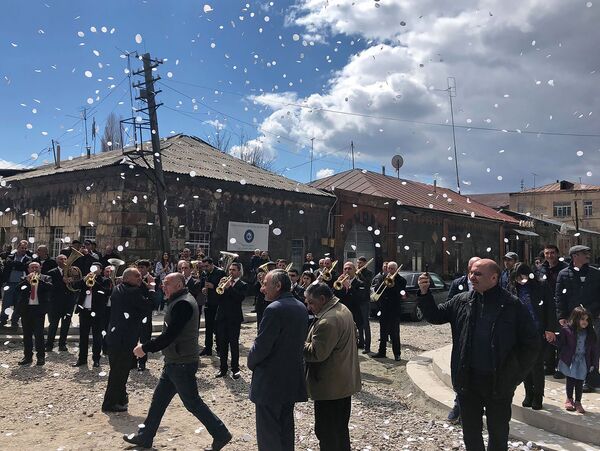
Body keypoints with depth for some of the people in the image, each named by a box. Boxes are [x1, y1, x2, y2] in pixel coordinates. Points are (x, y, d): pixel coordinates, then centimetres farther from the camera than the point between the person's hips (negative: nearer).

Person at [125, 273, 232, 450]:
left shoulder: (183, 304, -21)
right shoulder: (181, 301, 12)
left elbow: (169, 335, -26)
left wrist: (145, 348, -16)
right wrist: (147, 346, 9)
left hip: (182, 364, -10)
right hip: (174, 362, 10)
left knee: (192, 403, -1)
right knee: (159, 399, 17)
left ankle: (221, 434, 10)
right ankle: (145, 437, 29)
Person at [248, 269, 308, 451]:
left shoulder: (274, 309, -21)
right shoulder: (301, 307, 6)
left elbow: (261, 345, -20)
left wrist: (251, 362, -1)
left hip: (270, 381, -8)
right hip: (293, 379, 8)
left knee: (268, 431, 3)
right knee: (286, 426, 20)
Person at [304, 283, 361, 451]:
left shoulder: (327, 321, -25)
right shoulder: (343, 309, 8)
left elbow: (316, 353, -26)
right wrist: (308, 342, 11)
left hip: (330, 386, -10)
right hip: (345, 382, 10)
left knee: (326, 432, 2)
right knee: (340, 429, 22)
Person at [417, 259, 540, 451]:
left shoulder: (513, 305, -9)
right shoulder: (461, 301, 1)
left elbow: (531, 343, -3)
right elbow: (435, 315, 8)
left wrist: (515, 375, -5)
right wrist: (424, 293, -8)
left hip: (499, 383, -2)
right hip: (467, 381, 3)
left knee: (498, 432, 15)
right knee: (470, 432, 15)